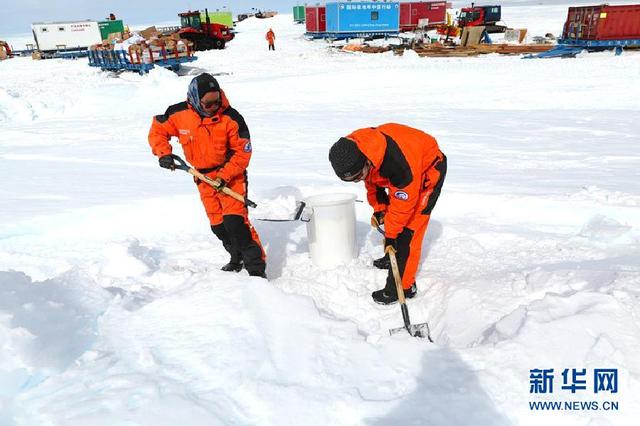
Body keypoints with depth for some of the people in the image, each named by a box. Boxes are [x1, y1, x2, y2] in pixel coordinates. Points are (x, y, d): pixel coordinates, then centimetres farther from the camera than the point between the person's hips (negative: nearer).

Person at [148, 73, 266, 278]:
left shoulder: (231, 118, -20)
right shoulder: (178, 114, -11)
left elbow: (242, 152, -14)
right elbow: (157, 130, 6)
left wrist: (224, 176, -23)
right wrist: (163, 153, -10)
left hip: (231, 174, -4)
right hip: (203, 177, 5)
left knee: (234, 221, -17)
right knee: (218, 226, 11)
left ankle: (256, 268, -10)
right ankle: (237, 259, 33)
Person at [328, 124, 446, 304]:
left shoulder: (396, 161, -43)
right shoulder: (353, 151, -19)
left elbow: (403, 202, -30)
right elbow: (372, 181, 1)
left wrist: (390, 235, -21)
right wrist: (379, 209, -2)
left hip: (429, 167, -8)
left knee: (408, 228, -13)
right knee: (392, 217, 19)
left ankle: (403, 286, -6)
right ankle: (392, 257, 42)